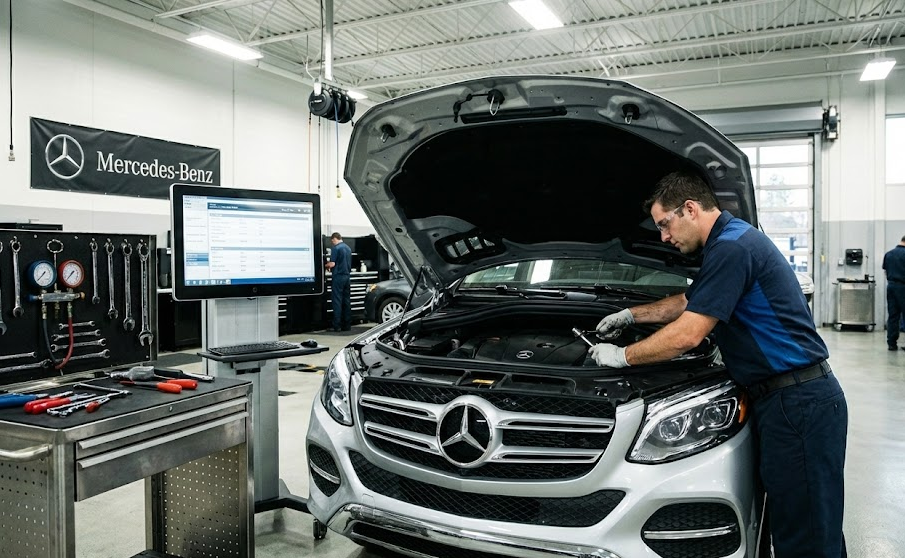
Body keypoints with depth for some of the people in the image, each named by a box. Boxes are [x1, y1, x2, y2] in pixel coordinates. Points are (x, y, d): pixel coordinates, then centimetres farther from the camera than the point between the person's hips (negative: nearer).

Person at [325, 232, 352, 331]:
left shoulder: (336, 248, -10)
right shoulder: (348, 248, 14)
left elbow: (332, 263, -16)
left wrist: (326, 265, 6)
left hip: (338, 276, -7)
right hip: (347, 275, 7)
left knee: (337, 301, -4)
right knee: (347, 301, 8)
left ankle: (337, 326, -5)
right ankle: (347, 325, 10)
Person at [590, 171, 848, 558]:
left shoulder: (732, 247, -18)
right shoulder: (734, 240, 17)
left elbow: (687, 335, -20)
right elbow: (687, 303, 31)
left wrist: (623, 356, -7)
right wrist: (630, 315, 32)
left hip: (798, 403, -10)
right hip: (792, 398, 10)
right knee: (791, 522, 17)